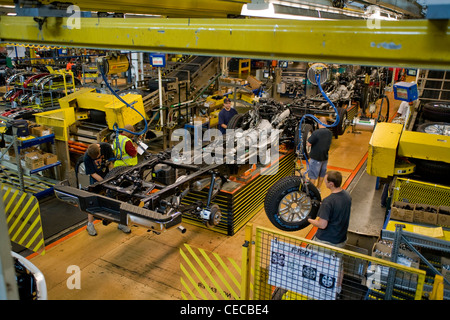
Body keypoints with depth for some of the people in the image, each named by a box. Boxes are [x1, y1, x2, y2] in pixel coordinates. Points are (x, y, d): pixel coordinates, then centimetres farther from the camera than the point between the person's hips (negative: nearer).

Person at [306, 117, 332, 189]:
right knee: (322, 174, 19)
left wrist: (307, 140, -2)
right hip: (325, 157, 6)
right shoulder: (330, 133, -1)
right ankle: (318, 188, 33)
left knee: (313, 176, 5)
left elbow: (308, 144, -22)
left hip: (316, 158, -6)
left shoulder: (316, 133, -24)